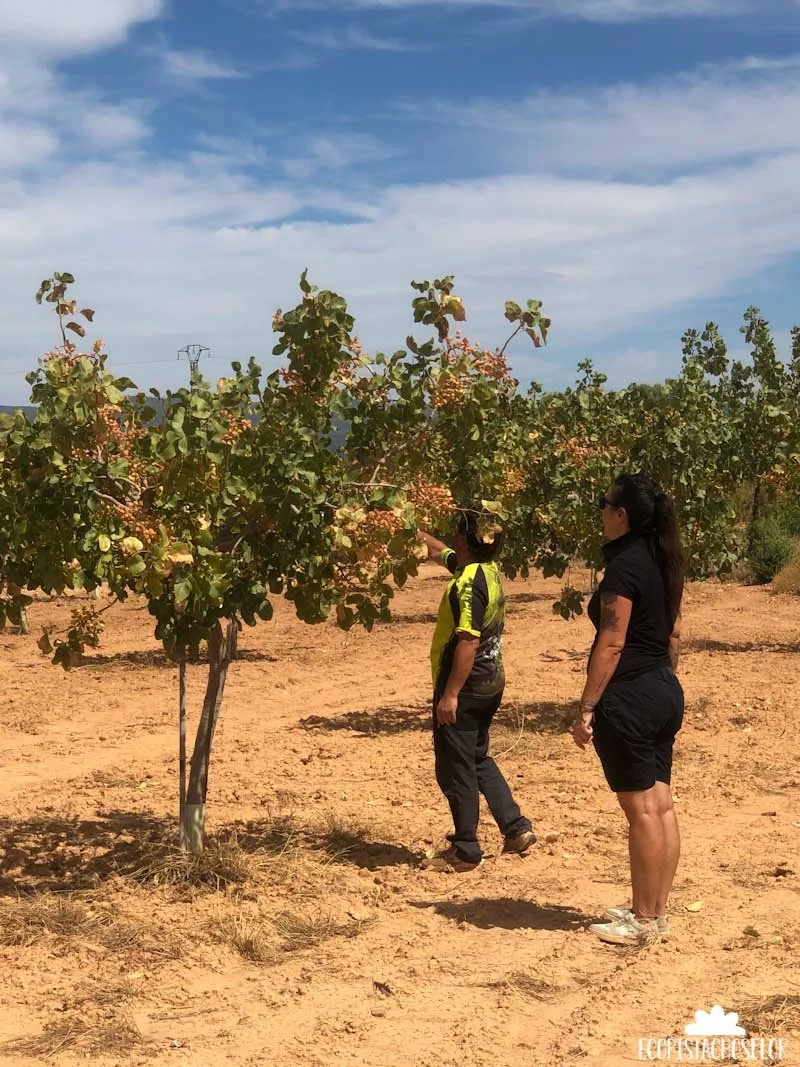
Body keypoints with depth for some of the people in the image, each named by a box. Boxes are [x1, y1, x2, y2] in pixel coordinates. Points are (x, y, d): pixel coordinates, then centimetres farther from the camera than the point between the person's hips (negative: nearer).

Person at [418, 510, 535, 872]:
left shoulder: (470, 581, -21)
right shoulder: (488, 570, 7)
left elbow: (469, 641, -26)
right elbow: (438, 551, 25)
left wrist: (450, 694, -24)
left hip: (465, 686, -10)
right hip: (490, 682, 10)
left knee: (455, 769, 2)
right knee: (478, 760, 22)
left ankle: (465, 851, 11)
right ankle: (517, 828, 21)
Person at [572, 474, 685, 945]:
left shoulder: (625, 566, -17)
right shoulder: (665, 564, 10)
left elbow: (612, 643, -20)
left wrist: (586, 708, -17)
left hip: (629, 696, -9)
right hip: (665, 692, 9)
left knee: (642, 809, -3)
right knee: (661, 804, 12)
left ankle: (645, 921, 6)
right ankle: (655, 910, 21)